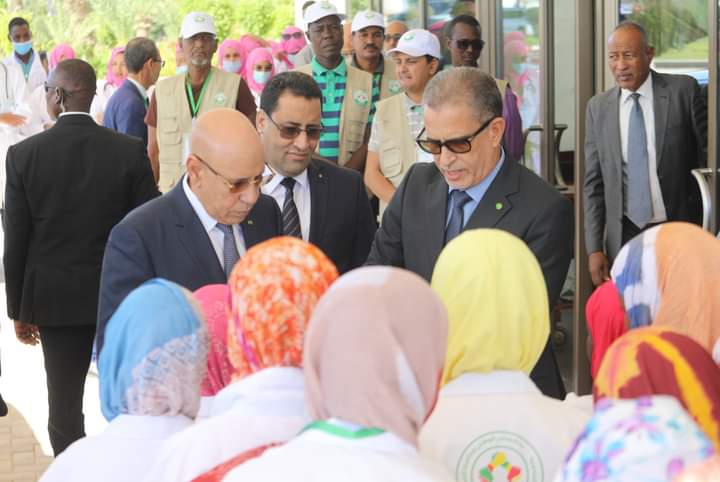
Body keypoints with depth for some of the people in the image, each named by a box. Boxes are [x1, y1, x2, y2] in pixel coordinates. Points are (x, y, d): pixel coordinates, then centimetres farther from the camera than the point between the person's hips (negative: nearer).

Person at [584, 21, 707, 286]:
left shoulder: (683, 90, -3)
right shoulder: (598, 107, 4)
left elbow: (708, 154, 3)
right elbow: (593, 184, 6)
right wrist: (594, 249, 0)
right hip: (624, 236, 2)